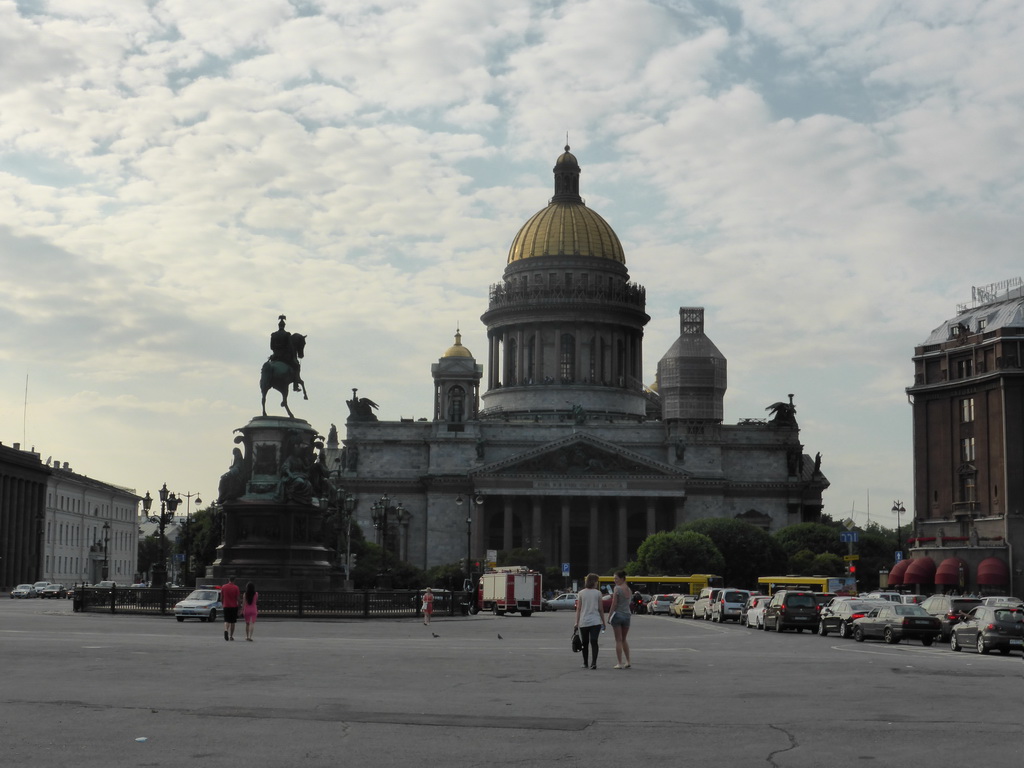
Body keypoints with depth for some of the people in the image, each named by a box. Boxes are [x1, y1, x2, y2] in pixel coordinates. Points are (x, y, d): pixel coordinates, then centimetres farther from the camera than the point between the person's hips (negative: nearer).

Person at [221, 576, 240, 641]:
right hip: (234, 606, -1)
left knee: (227, 621, 3)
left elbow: (221, 597, 7)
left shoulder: (223, 587, 1)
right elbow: (237, 597, -8)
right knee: (232, 622, 10)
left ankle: (226, 630, -27)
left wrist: (222, 604, 21)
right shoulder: (236, 587, -6)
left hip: (226, 606, 1)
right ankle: (231, 636, 14)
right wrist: (238, 604, 3)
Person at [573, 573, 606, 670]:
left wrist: (577, 622, 5)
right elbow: (600, 609, 1)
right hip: (595, 621, -2)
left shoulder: (581, 593, 3)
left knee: (585, 643, 13)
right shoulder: (597, 593, 0)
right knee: (594, 642, -4)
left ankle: (585, 663, 20)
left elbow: (578, 609, 1)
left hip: (583, 622, 2)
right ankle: (594, 662, -17)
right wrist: (603, 622, 9)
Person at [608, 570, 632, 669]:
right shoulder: (628, 589, 10)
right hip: (627, 615, 7)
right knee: (624, 640, 17)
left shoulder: (617, 588, -12)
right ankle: (628, 662, 14)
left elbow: (614, 604, -13)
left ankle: (620, 663, -1)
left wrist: (609, 616, -7)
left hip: (618, 615, -7)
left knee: (618, 641, -1)